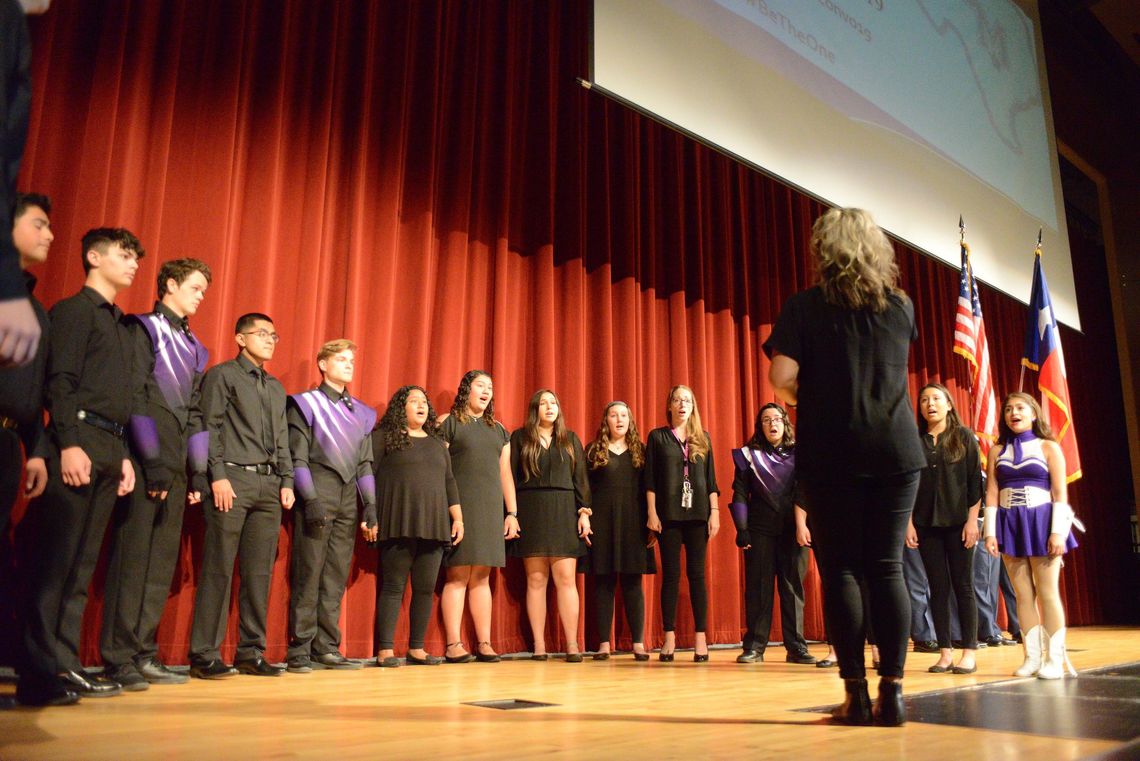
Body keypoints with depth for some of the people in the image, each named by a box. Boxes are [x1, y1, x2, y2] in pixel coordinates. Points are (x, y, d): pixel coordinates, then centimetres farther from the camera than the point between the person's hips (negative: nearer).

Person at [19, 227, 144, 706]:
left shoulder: (120, 324, 24)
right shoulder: (75, 309, 1)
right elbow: (60, 380, -10)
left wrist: (123, 455, 16)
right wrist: (68, 444, -19)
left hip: (109, 450, 8)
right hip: (79, 440, -8)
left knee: (82, 564, 7)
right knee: (56, 562, -8)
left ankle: (65, 667, 11)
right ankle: (40, 675, -5)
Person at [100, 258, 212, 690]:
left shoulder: (193, 347, 20)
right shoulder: (144, 330, 0)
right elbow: (136, 399, -10)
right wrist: (154, 464, -15)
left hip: (176, 467, 7)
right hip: (145, 463, -7)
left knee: (162, 561, 7)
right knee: (133, 555, -6)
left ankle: (144, 654, 14)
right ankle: (118, 658, 1)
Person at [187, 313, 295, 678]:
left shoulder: (276, 387, 22)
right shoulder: (221, 375, 4)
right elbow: (207, 427, -5)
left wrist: (287, 481, 11)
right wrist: (217, 476, -13)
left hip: (268, 484, 6)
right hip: (232, 481, -6)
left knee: (260, 572, 5)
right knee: (218, 569, -5)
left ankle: (251, 652, 11)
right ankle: (204, 655, 2)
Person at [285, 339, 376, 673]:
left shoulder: (362, 413, 18)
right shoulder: (305, 404, 3)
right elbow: (298, 458, -4)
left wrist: (371, 504, 7)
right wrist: (310, 500, -13)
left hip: (348, 499, 5)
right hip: (317, 496, -5)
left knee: (336, 577, 5)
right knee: (308, 574, -5)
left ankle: (327, 648, 10)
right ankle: (300, 651, 1)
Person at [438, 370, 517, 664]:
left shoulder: (498, 430, 18)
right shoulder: (448, 423, 2)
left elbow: (505, 474, 17)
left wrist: (512, 512, 11)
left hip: (490, 509, 5)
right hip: (459, 507, -5)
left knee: (481, 577, 7)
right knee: (457, 575, -5)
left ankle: (484, 643, 9)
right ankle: (453, 644, 0)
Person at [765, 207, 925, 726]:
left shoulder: (805, 307, -1)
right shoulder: (901, 306, 9)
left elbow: (781, 377, -10)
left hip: (830, 453, -3)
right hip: (896, 450, 3)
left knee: (841, 569, 2)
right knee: (887, 567, 6)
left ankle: (856, 694, 3)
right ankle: (892, 691, 7)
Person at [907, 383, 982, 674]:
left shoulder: (964, 437, 3)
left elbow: (975, 481, -1)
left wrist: (972, 520, -8)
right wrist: (909, 523, 1)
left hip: (958, 522, -2)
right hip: (926, 524, 2)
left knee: (963, 586, 1)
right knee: (938, 587, 3)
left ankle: (969, 653, 7)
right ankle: (945, 652, 8)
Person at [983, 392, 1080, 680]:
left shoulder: (1048, 447, 1)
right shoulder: (997, 451, 9)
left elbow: (1060, 492, -4)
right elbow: (991, 493, 4)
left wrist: (1058, 531, -13)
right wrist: (990, 532, -2)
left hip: (1041, 521, -3)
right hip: (1010, 524, 3)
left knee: (1047, 592, -1)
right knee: (1023, 594, 4)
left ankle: (1054, 659, 5)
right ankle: (1032, 657, 9)